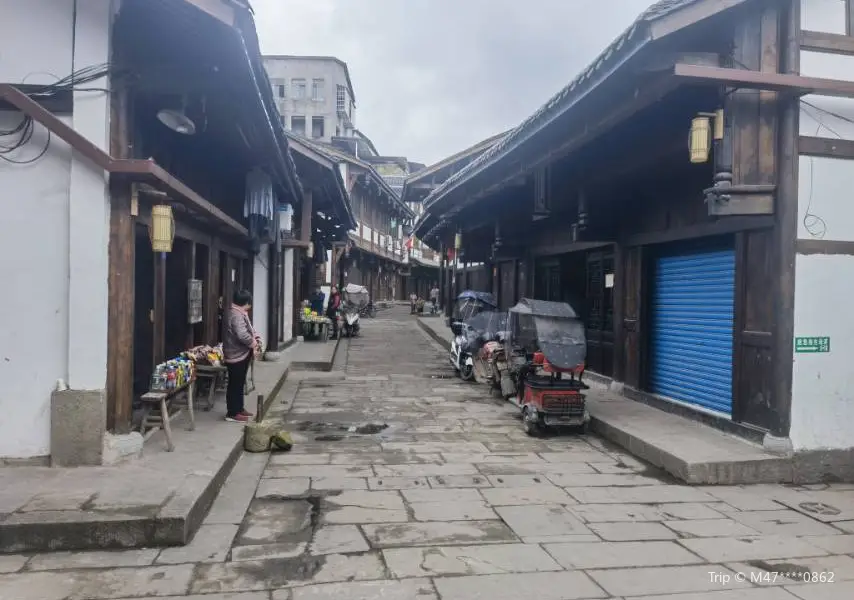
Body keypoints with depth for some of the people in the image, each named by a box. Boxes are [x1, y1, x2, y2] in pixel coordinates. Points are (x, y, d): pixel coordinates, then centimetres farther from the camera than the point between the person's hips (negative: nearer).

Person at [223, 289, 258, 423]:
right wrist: (254, 344, -16)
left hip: (241, 354, 11)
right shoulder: (236, 315, -22)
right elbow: (243, 335, -33)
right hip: (236, 355, -11)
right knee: (235, 384, -2)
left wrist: (255, 339, 1)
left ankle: (239, 409, 28)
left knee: (240, 383, 18)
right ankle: (232, 413, 5)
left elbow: (249, 329, 19)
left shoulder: (239, 313, 12)